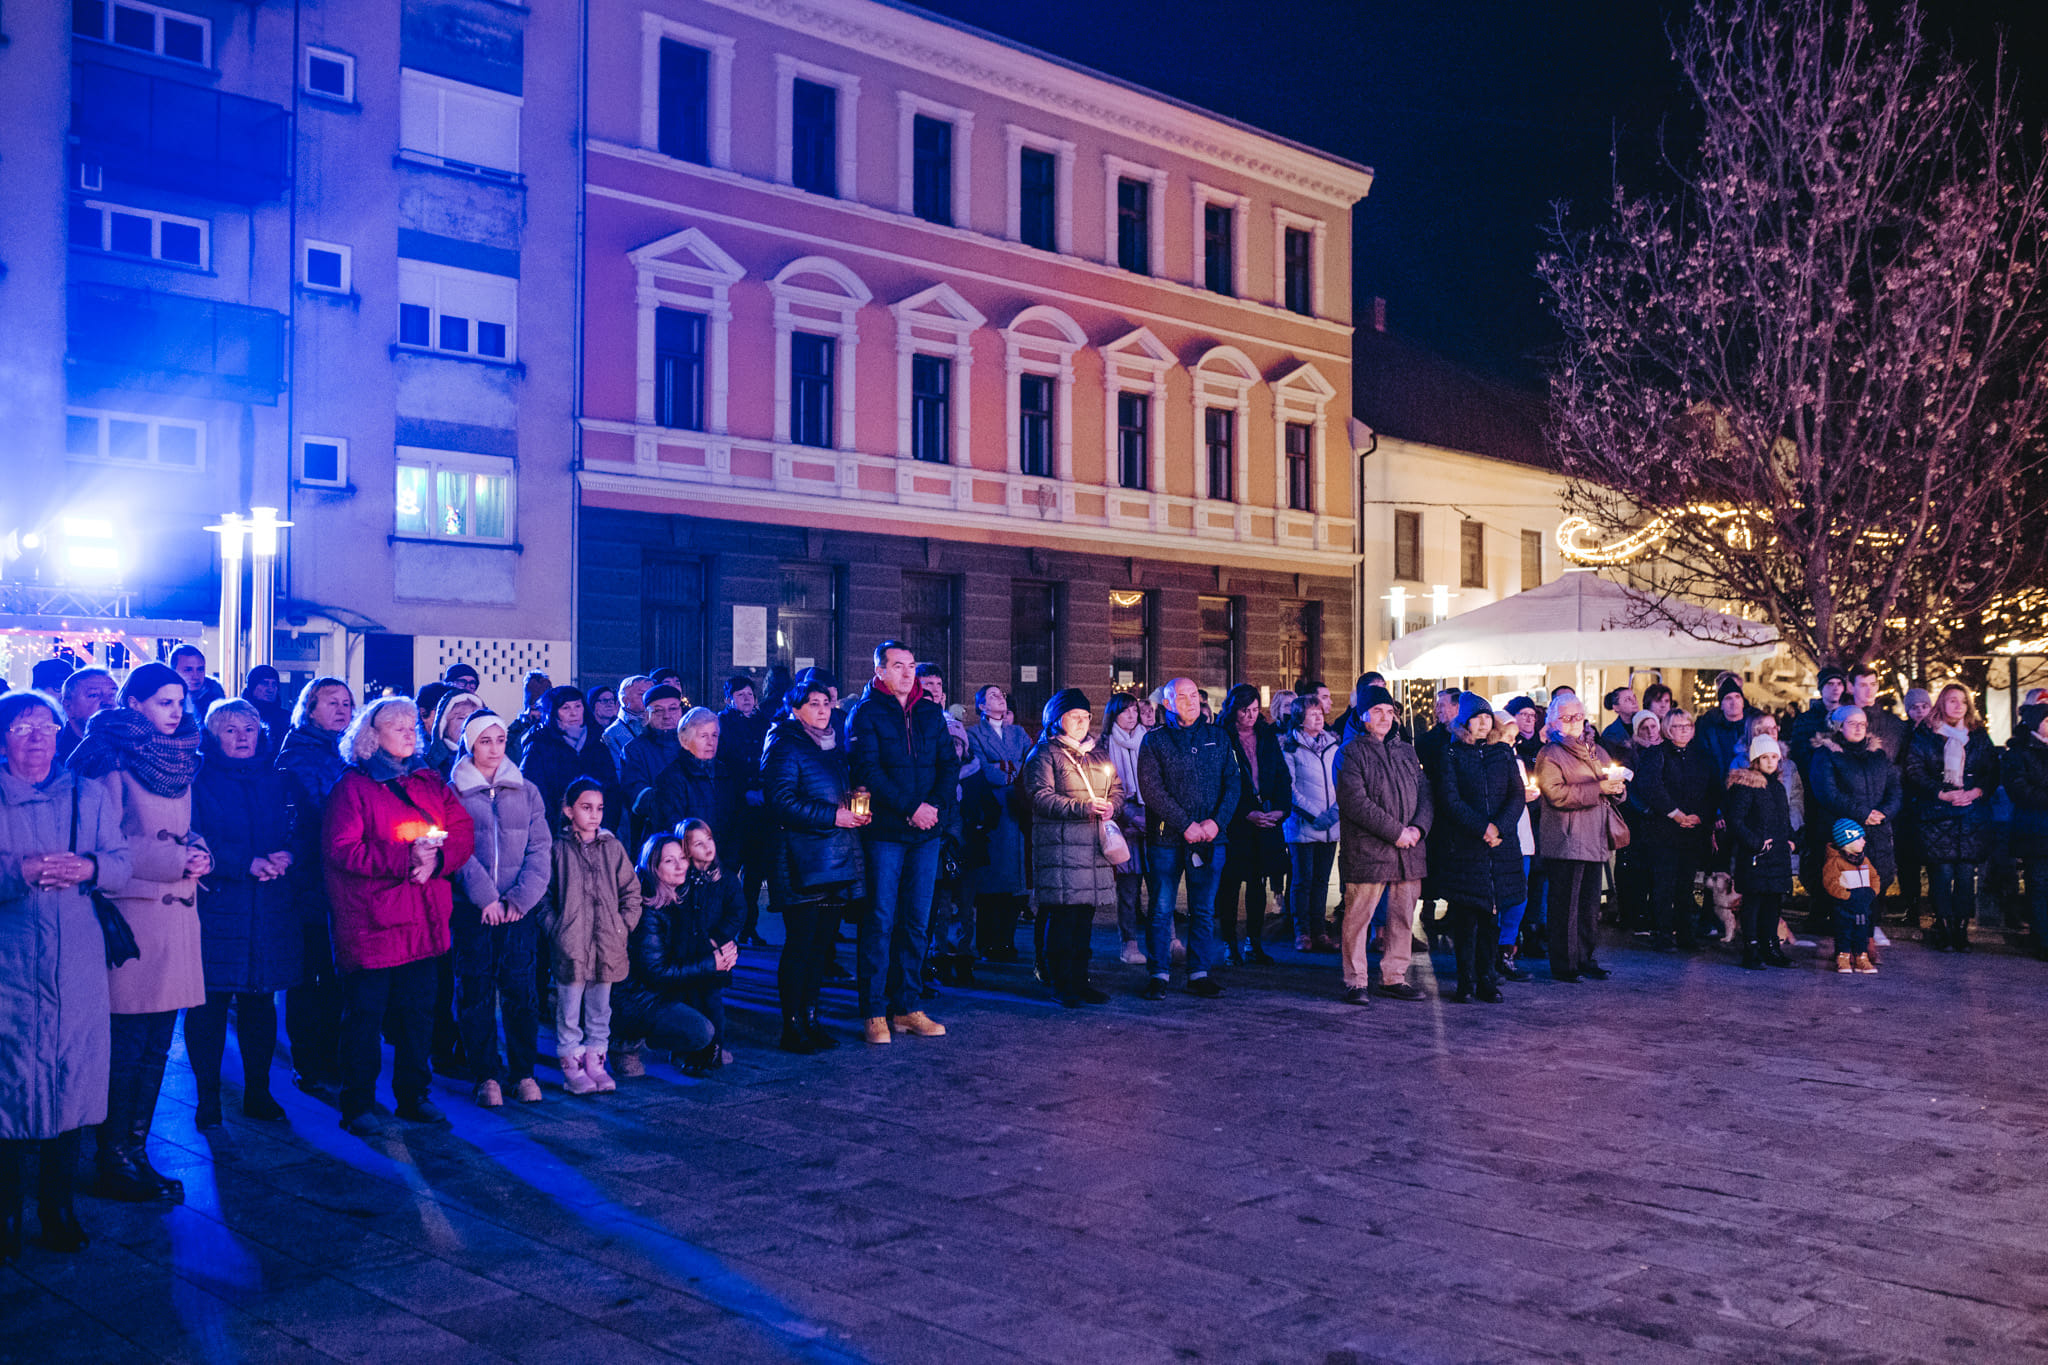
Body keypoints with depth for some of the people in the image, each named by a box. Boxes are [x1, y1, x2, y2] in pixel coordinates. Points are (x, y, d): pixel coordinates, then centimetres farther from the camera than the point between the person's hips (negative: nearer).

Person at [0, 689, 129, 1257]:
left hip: (79, 969, 2)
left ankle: (58, 1211, 16)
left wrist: (87, 867, -15)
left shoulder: (91, 795, 12)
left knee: (72, 1087, 4)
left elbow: (121, 866, 4)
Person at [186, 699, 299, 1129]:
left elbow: (296, 833, 10)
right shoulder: (198, 781, 0)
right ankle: (207, 1099, 10)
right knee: (209, 1005, -1)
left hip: (269, 912, 4)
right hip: (214, 908, -3)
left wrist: (284, 857, -12)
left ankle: (258, 1093, 18)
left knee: (261, 1004, 8)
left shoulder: (275, 781, 14)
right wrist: (247, 863, -19)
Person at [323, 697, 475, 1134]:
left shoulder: (429, 782, 15)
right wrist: (404, 857, -21)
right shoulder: (352, 786, -2)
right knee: (364, 1014, 1)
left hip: (425, 919, 5)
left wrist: (436, 858, -13)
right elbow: (341, 850, -13)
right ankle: (358, 1104, 11)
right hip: (371, 921, -5)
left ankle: (413, 1096, 21)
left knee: (418, 1011, 10)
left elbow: (464, 834, 7)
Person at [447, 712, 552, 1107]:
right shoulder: (453, 793, 4)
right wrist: (485, 896, -12)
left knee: (520, 988, -1)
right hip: (470, 908, -1)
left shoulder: (527, 792, 11)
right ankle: (485, 1075, 9)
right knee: (475, 991, 1)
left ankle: (523, 1071, 9)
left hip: (519, 909, 2)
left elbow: (540, 849, 5)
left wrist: (520, 898, -6)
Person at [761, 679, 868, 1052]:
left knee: (822, 942, 10)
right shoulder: (785, 747, -6)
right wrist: (834, 816, -18)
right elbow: (781, 803, -16)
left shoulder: (833, 745, 19)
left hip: (836, 860, 8)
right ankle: (792, 1026, 0)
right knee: (800, 944, -6)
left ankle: (810, 1019, 18)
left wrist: (858, 811, 6)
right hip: (801, 862, -8)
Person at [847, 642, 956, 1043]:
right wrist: (911, 808, -17)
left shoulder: (930, 713, 12)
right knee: (880, 921, -2)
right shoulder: (865, 713, -3)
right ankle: (874, 1012, 4)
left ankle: (905, 1007, 16)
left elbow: (949, 764, 8)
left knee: (916, 922, 8)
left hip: (926, 831, 5)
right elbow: (868, 770, -12)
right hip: (884, 832, -5)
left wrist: (936, 805, -9)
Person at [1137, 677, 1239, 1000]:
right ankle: (1158, 975, 9)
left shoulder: (1218, 738, 12)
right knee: (1161, 910, 1)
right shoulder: (1154, 741, 1)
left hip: (1210, 839, 3)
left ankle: (1200, 974, 15)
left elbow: (1231, 783, 7)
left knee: (1204, 911, 8)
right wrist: (1186, 824, -14)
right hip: (1166, 839, -3)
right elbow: (1151, 789, -8)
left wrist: (1216, 820, -8)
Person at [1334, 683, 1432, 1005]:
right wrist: (1395, 831, -15)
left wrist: (1418, 827, -5)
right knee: (1358, 917, -3)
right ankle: (1356, 981, 6)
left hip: (1408, 850, 6)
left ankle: (1393, 978, 20)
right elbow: (1355, 801, -13)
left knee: (1403, 916, 9)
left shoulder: (1406, 751, 18)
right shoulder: (1350, 752, -3)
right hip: (1366, 850, -6)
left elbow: (1425, 793, 14)